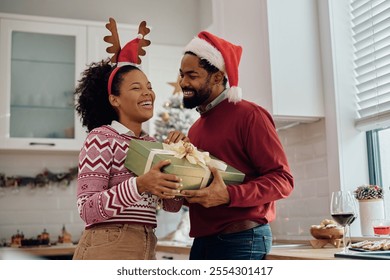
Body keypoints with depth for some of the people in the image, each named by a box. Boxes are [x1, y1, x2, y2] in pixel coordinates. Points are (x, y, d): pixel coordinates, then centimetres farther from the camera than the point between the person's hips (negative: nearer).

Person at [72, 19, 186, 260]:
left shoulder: (151, 144, 10)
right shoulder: (101, 138, -9)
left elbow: (172, 205, 7)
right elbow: (87, 210, -17)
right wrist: (139, 185, -29)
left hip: (145, 250, 7)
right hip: (107, 249, -6)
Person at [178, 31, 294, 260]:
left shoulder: (249, 116, -9)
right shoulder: (195, 128, 15)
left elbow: (282, 180, -14)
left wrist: (228, 195, -26)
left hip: (241, 240, -7)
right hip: (202, 240, 7)